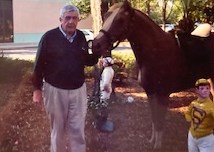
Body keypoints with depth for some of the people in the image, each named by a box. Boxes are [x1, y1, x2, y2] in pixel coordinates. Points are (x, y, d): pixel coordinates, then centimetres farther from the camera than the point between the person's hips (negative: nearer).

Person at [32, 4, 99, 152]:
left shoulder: (81, 37, 0)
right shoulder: (49, 37, -12)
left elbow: (86, 61, 11)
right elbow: (39, 64, -7)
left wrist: (98, 54, -9)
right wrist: (37, 88, -7)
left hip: (78, 90, 3)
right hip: (55, 90, -3)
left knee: (78, 130, 10)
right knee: (57, 129, 16)